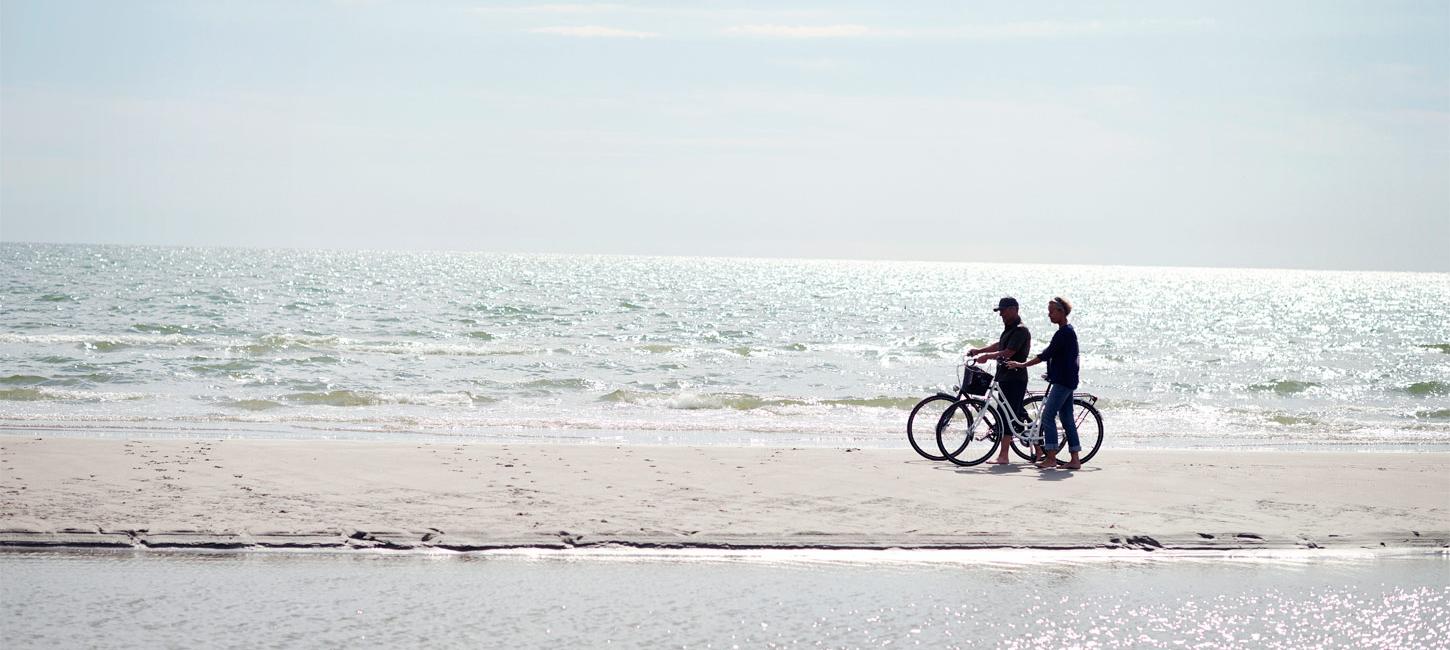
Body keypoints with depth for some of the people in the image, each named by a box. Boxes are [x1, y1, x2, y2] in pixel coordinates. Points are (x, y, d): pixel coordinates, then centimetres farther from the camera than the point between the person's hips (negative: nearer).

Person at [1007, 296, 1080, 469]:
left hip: (1063, 381, -10)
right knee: (1067, 418, 10)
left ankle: (1051, 458, -11)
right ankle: (1075, 459, 10)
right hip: (1067, 380, 10)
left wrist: (1023, 365, -18)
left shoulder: (1064, 332, -16)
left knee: (1048, 416, -10)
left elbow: (1047, 354, -20)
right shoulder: (1068, 331, 16)